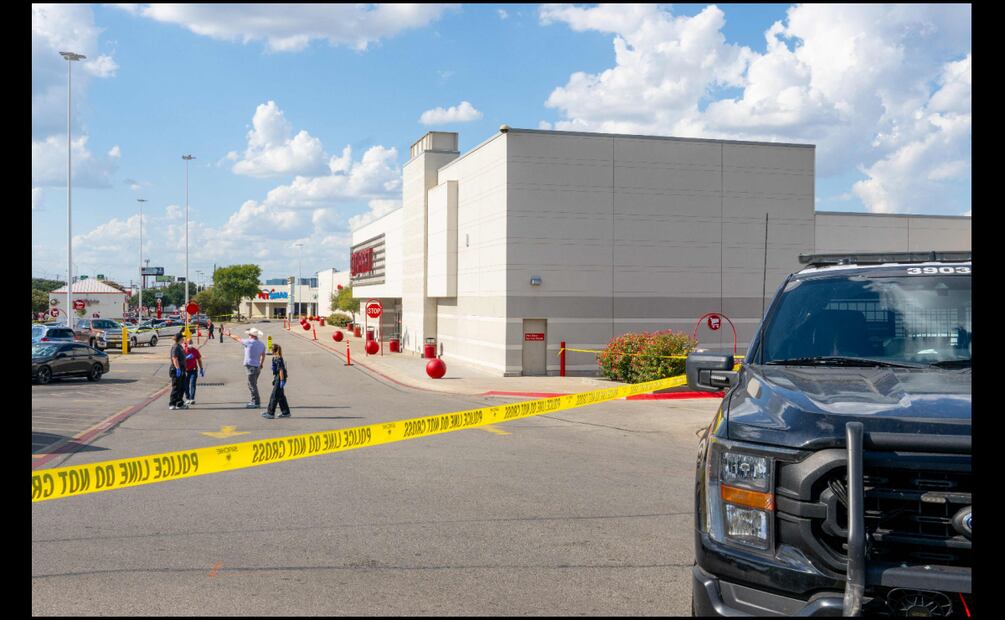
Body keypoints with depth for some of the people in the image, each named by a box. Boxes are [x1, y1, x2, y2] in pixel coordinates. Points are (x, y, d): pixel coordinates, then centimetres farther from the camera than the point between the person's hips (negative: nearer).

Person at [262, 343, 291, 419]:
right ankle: (286, 412, 20)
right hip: (278, 379, 10)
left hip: (279, 379, -10)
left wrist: (282, 381, -22)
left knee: (274, 396, -4)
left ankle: (270, 413, 2)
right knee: (281, 396, 14)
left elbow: (281, 370, -21)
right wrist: (275, 379, 26)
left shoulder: (278, 359, -18)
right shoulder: (275, 358, 12)